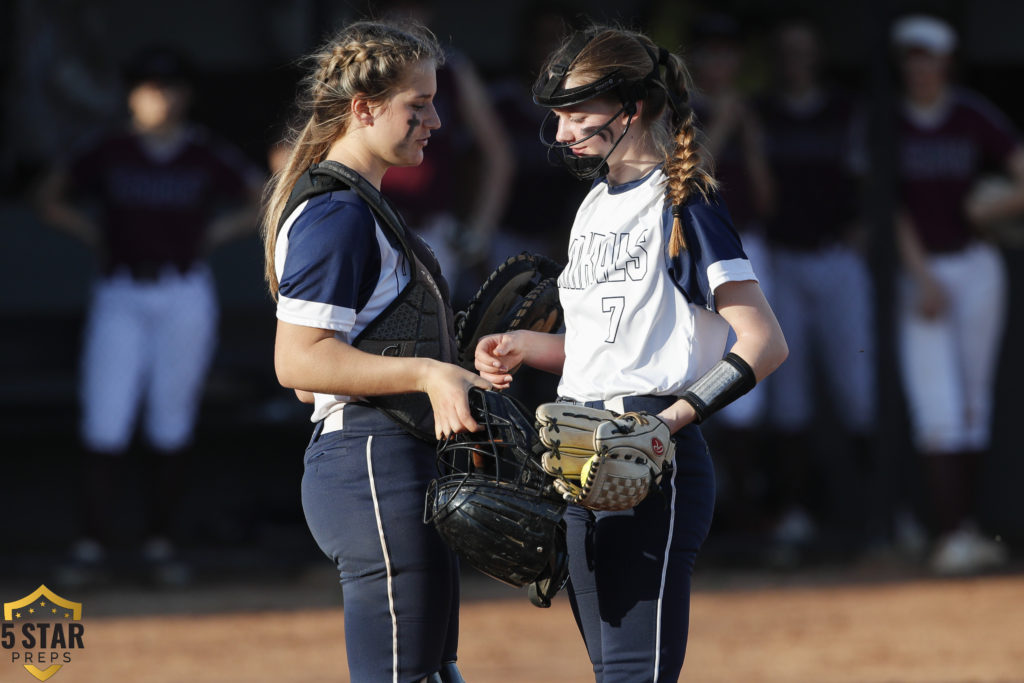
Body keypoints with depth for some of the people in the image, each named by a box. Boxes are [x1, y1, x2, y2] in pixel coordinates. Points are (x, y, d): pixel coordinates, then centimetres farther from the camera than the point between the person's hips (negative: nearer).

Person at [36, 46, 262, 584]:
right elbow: (51, 198, 14)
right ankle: (94, 543, -3)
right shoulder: (109, 153, 3)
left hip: (185, 297, 0)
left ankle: (160, 541, 12)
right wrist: (95, 234, 4)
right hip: (120, 298, 0)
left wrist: (215, 234, 3)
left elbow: (268, 202, 10)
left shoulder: (207, 156, 3)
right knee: (105, 423, -7)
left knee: (172, 426, 3)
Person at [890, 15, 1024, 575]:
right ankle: (952, 533, -17)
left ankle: (967, 528, 12)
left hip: (975, 268, 2)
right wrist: (922, 276, -14)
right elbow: (891, 207, -7)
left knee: (972, 405, 6)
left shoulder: (976, 119, 0)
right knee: (937, 408, -12)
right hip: (916, 272, -2)